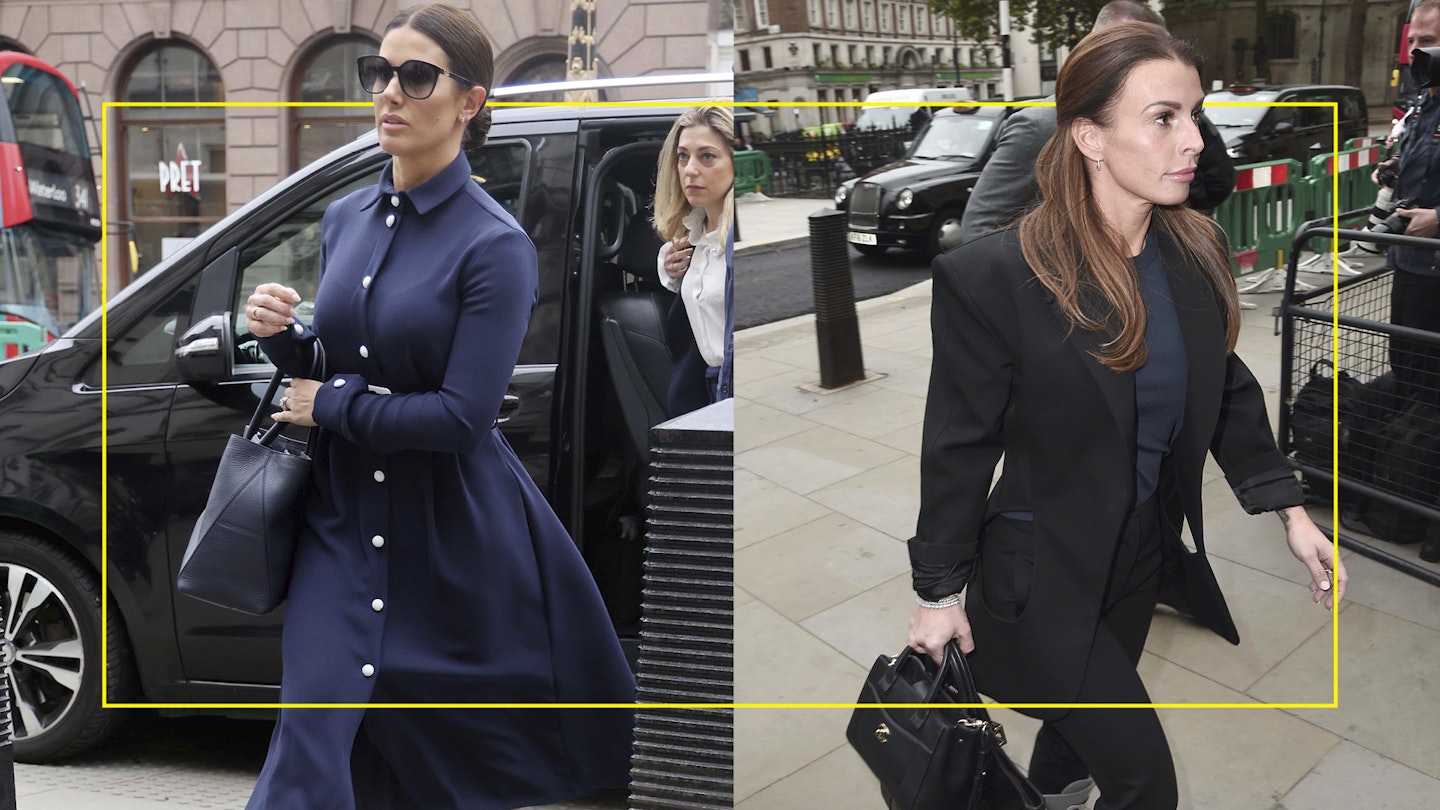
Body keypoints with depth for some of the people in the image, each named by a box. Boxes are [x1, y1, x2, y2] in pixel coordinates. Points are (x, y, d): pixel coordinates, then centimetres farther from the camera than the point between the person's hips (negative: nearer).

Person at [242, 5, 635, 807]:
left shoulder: (495, 244, -15)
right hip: (346, 516, 5)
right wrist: (284, 334, -5)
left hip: (458, 529, -5)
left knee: (483, 740, 15)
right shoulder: (346, 217, 5)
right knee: (314, 739, 2)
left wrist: (330, 407, -10)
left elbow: (462, 415, -20)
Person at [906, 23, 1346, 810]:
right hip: (1042, 577, -6)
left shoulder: (1198, 252, -5)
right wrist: (938, 591, -9)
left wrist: (1290, 511, 2)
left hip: (1144, 559, 6)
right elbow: (958, 445, -16)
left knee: (1087, 720, 27)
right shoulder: (991, 276, -24)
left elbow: (1228, 392, 9)